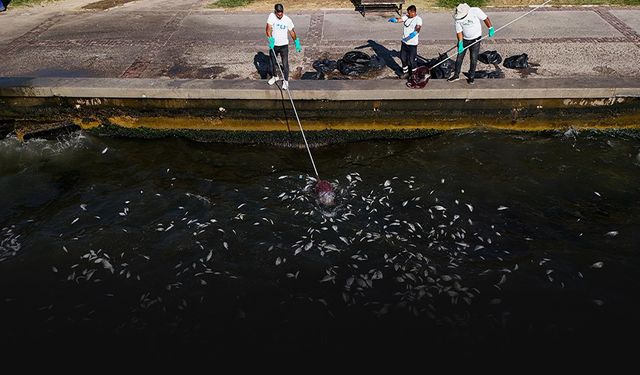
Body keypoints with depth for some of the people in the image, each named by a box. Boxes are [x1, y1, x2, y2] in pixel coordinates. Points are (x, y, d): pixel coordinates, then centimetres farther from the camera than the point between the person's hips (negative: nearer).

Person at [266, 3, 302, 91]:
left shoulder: (287, 20, -10)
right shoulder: (271, 16, -12)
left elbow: (292, 32, 3)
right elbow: (268, 29, -22)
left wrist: (297, 42, 8)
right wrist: (270, 39, -36)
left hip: (284, 45, -2)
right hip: (273, 45, 2)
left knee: (285, 64, -1)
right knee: (272, 62, 18)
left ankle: (285, 81, 14)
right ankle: (275, 76, 42)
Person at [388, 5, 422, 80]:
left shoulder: (418, 19, -14)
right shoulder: (406, 17, 3)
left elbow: (418, 27, -31)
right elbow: (399, 20, -12)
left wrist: (414, 33, -53)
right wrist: (394, 19, -35)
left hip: (412, 44, -6)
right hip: (404, 42, 7)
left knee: (412, 60, 1)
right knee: (403, 58, 17)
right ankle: (405, 72, 36)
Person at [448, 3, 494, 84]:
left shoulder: (475, 11, -21)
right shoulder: (457, 18, -15)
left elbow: (485, 18, -8)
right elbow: (459, 31, -12)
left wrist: (491, 29, -5)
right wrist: (460, 44, -21)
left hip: (475, 39, -2)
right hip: (464, 39, 2)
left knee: (474, 59, 0)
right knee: (459, 58, 5)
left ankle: (471, 77, 13)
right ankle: (456, 75, 20)